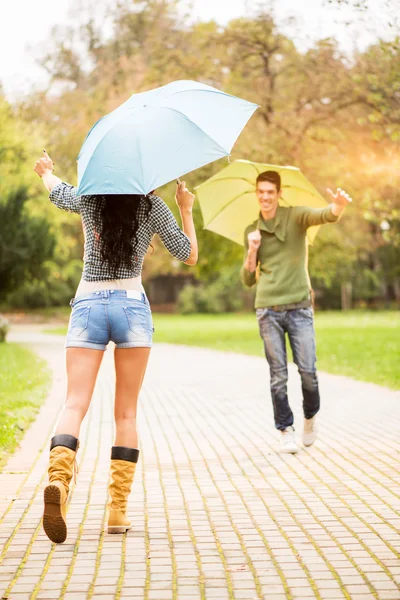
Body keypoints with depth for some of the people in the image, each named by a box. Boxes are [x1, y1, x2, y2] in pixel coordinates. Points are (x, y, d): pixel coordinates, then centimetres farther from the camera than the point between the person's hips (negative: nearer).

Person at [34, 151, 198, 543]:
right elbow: (189, 255, 10)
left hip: (87, 305, 1)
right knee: (126, 412, 6)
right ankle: (118, 509, 3)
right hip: (131, 305, -1)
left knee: (75, 405, -7)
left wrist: (46, 171, 53)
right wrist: (186, 209, 21)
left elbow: (56, 190, 31)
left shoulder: (88, 200, 8)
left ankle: (58, 479, -35)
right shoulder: (153, 207, 3)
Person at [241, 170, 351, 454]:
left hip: (300, 306, -2)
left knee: (308, 370, -6)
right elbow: (249, 280, 12)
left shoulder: (296, 216, 1)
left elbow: (325, 216, -21)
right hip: (268, 310, 2)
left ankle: (311, 416, 20)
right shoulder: (252, 232, 11)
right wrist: (252, 250, -6)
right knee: (278, 375, 1)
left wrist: (338, 206, -45)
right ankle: (286, 430, 10)